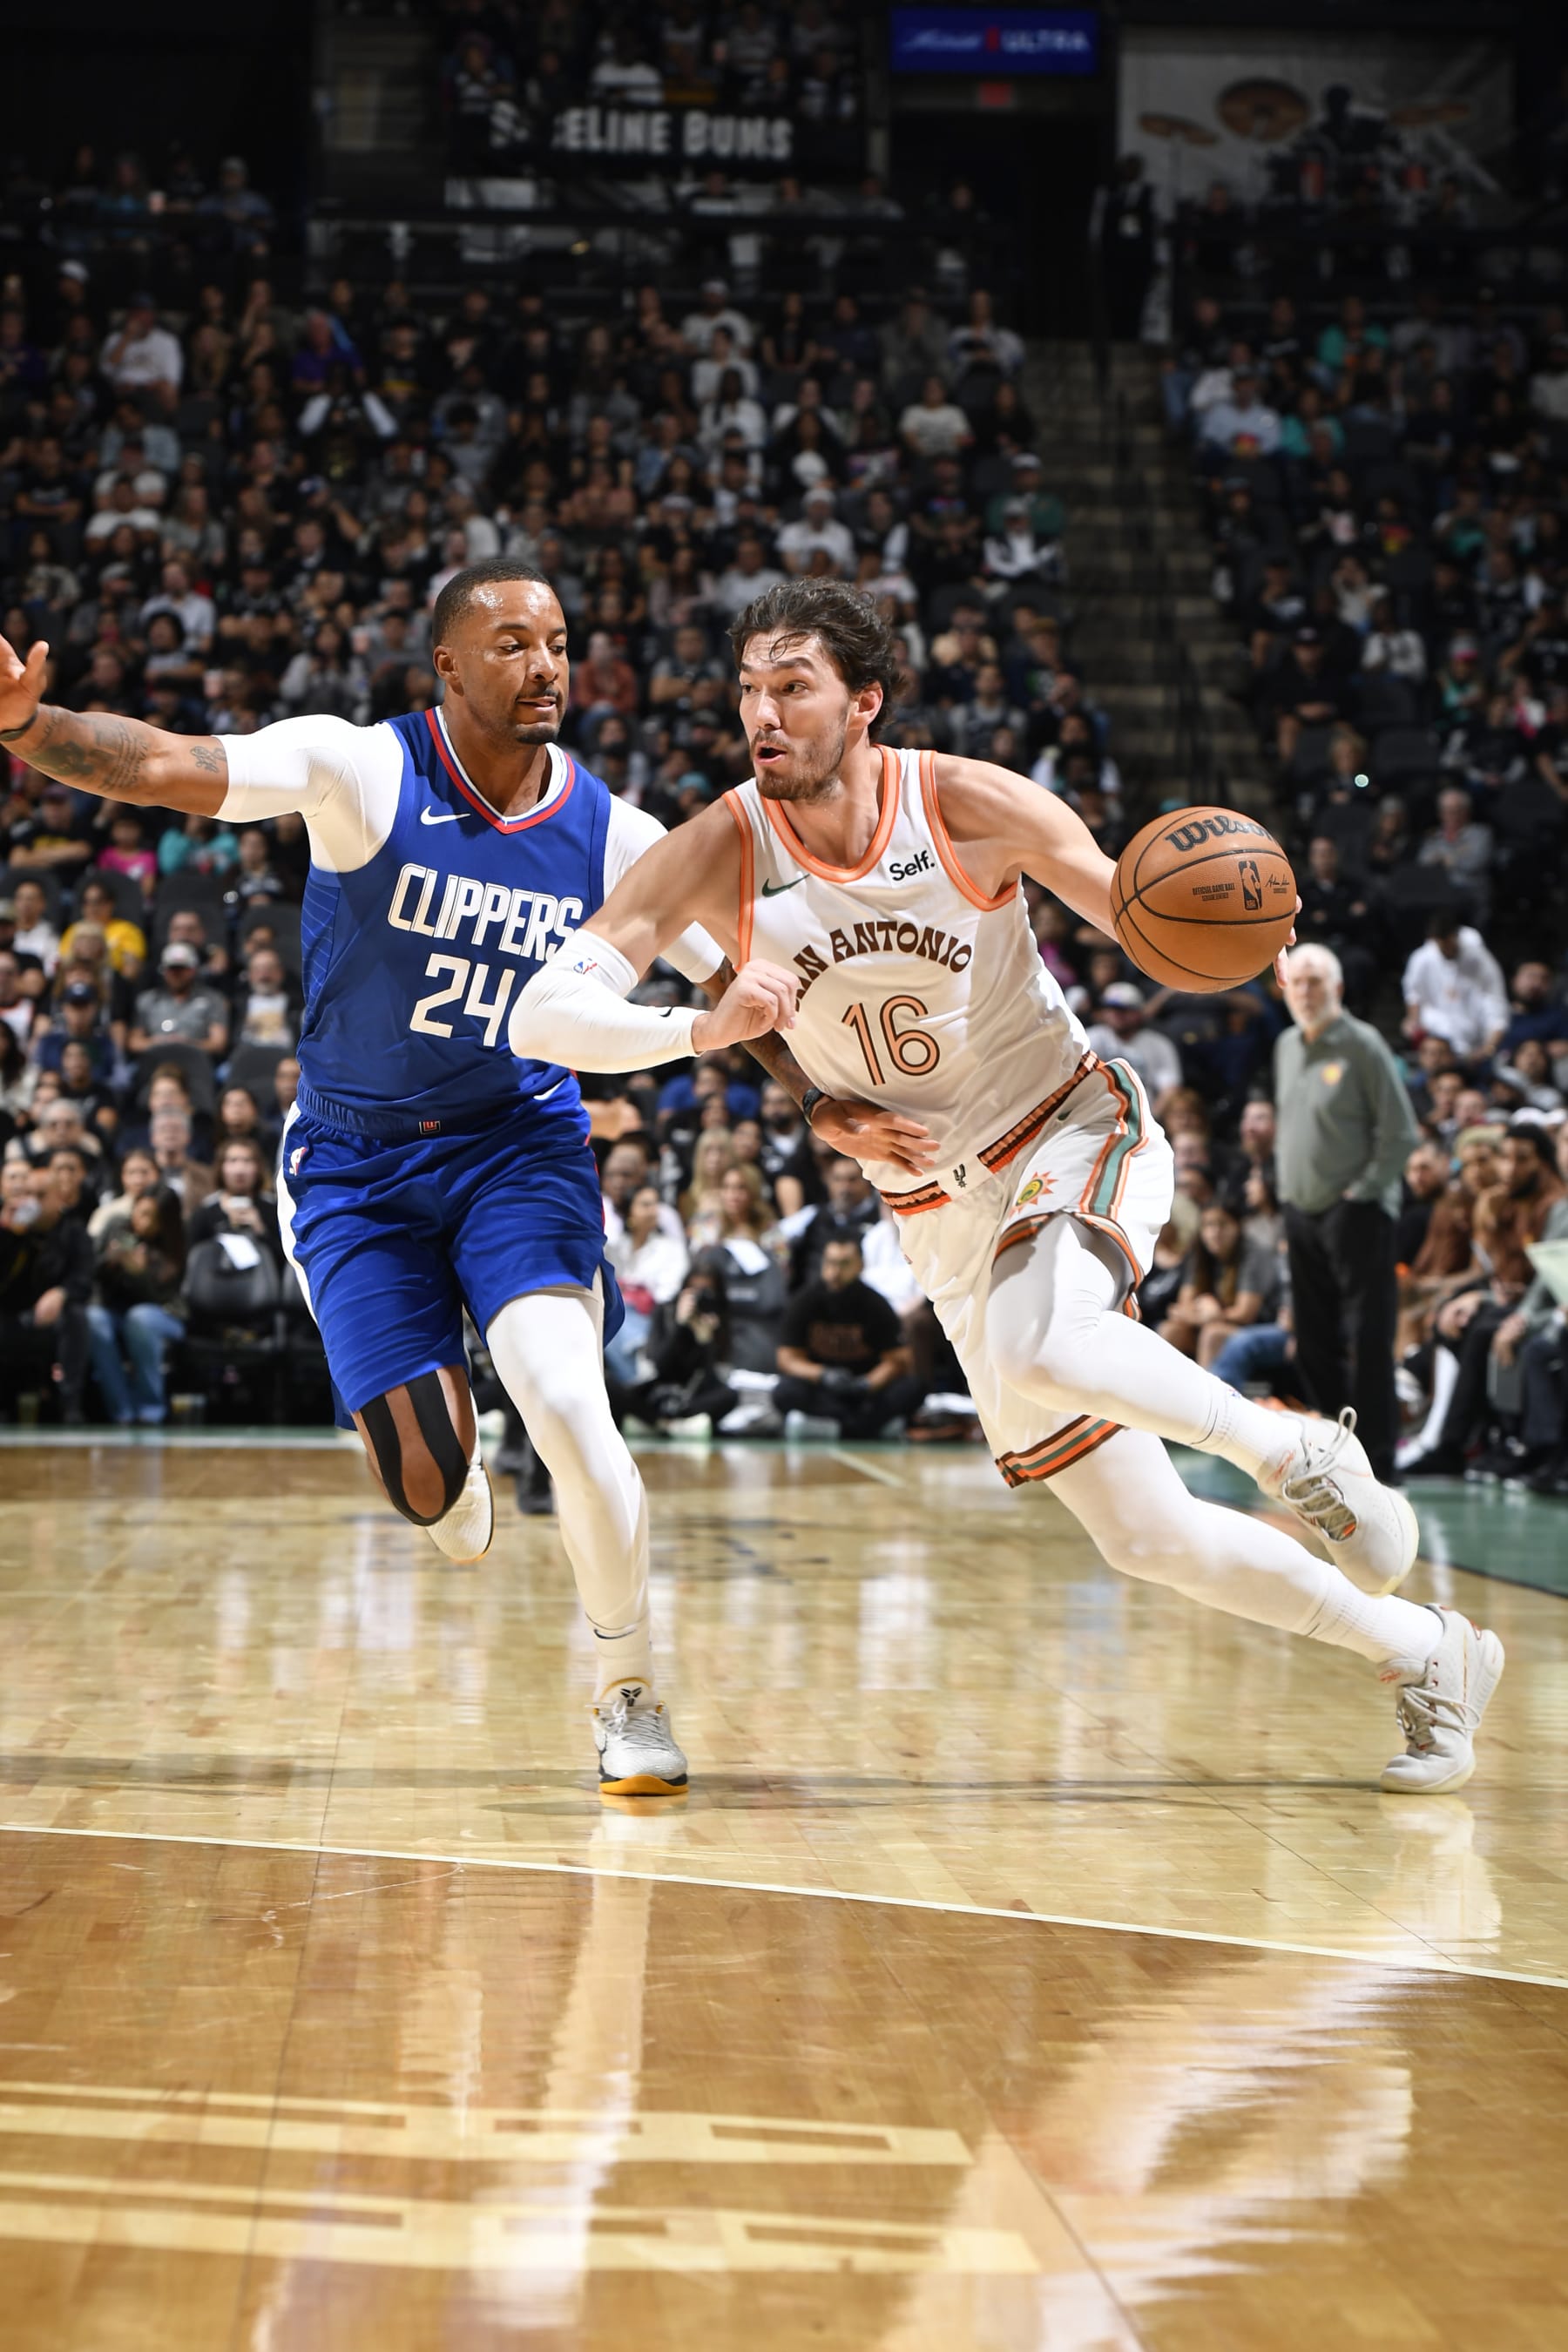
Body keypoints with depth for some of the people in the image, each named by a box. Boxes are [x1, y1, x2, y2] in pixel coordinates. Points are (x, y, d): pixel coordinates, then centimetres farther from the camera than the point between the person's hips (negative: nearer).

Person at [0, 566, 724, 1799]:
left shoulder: (609, 835, -6)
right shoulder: (364, 769, -15)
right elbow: (163, 767, -28)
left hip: (518, 1141, 1)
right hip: (355, 1159, -1)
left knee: (566, 1400, -24)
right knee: (427, 1484, -6)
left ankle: (631, 1693, -1)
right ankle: (455, 1475, 38)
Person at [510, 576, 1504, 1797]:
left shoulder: (973, 805, -17)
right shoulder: (714, 857, -14)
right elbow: (542, 1015, -21)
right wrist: (704, 1029, -37)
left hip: (1076, 1131, -3)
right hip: (946, 1216, 3)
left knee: (1040, 1349, -38)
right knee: (1144, 1537, 4)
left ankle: (1299, 1448, -11)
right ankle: (1426, 1655, 24)